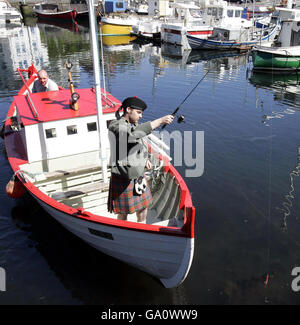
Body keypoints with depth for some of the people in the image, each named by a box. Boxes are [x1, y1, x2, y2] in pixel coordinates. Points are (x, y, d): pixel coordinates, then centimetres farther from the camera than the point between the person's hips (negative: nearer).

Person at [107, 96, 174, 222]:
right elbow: (135, 133, -39)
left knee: (143, 205, 20)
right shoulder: (115, 126, -19)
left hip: (138, 176, 8)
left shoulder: (134, 124, 6)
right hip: (123, 179, -8)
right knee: (123, 212, 6)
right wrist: (160, 121, -37)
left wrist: (145, 159, 6)